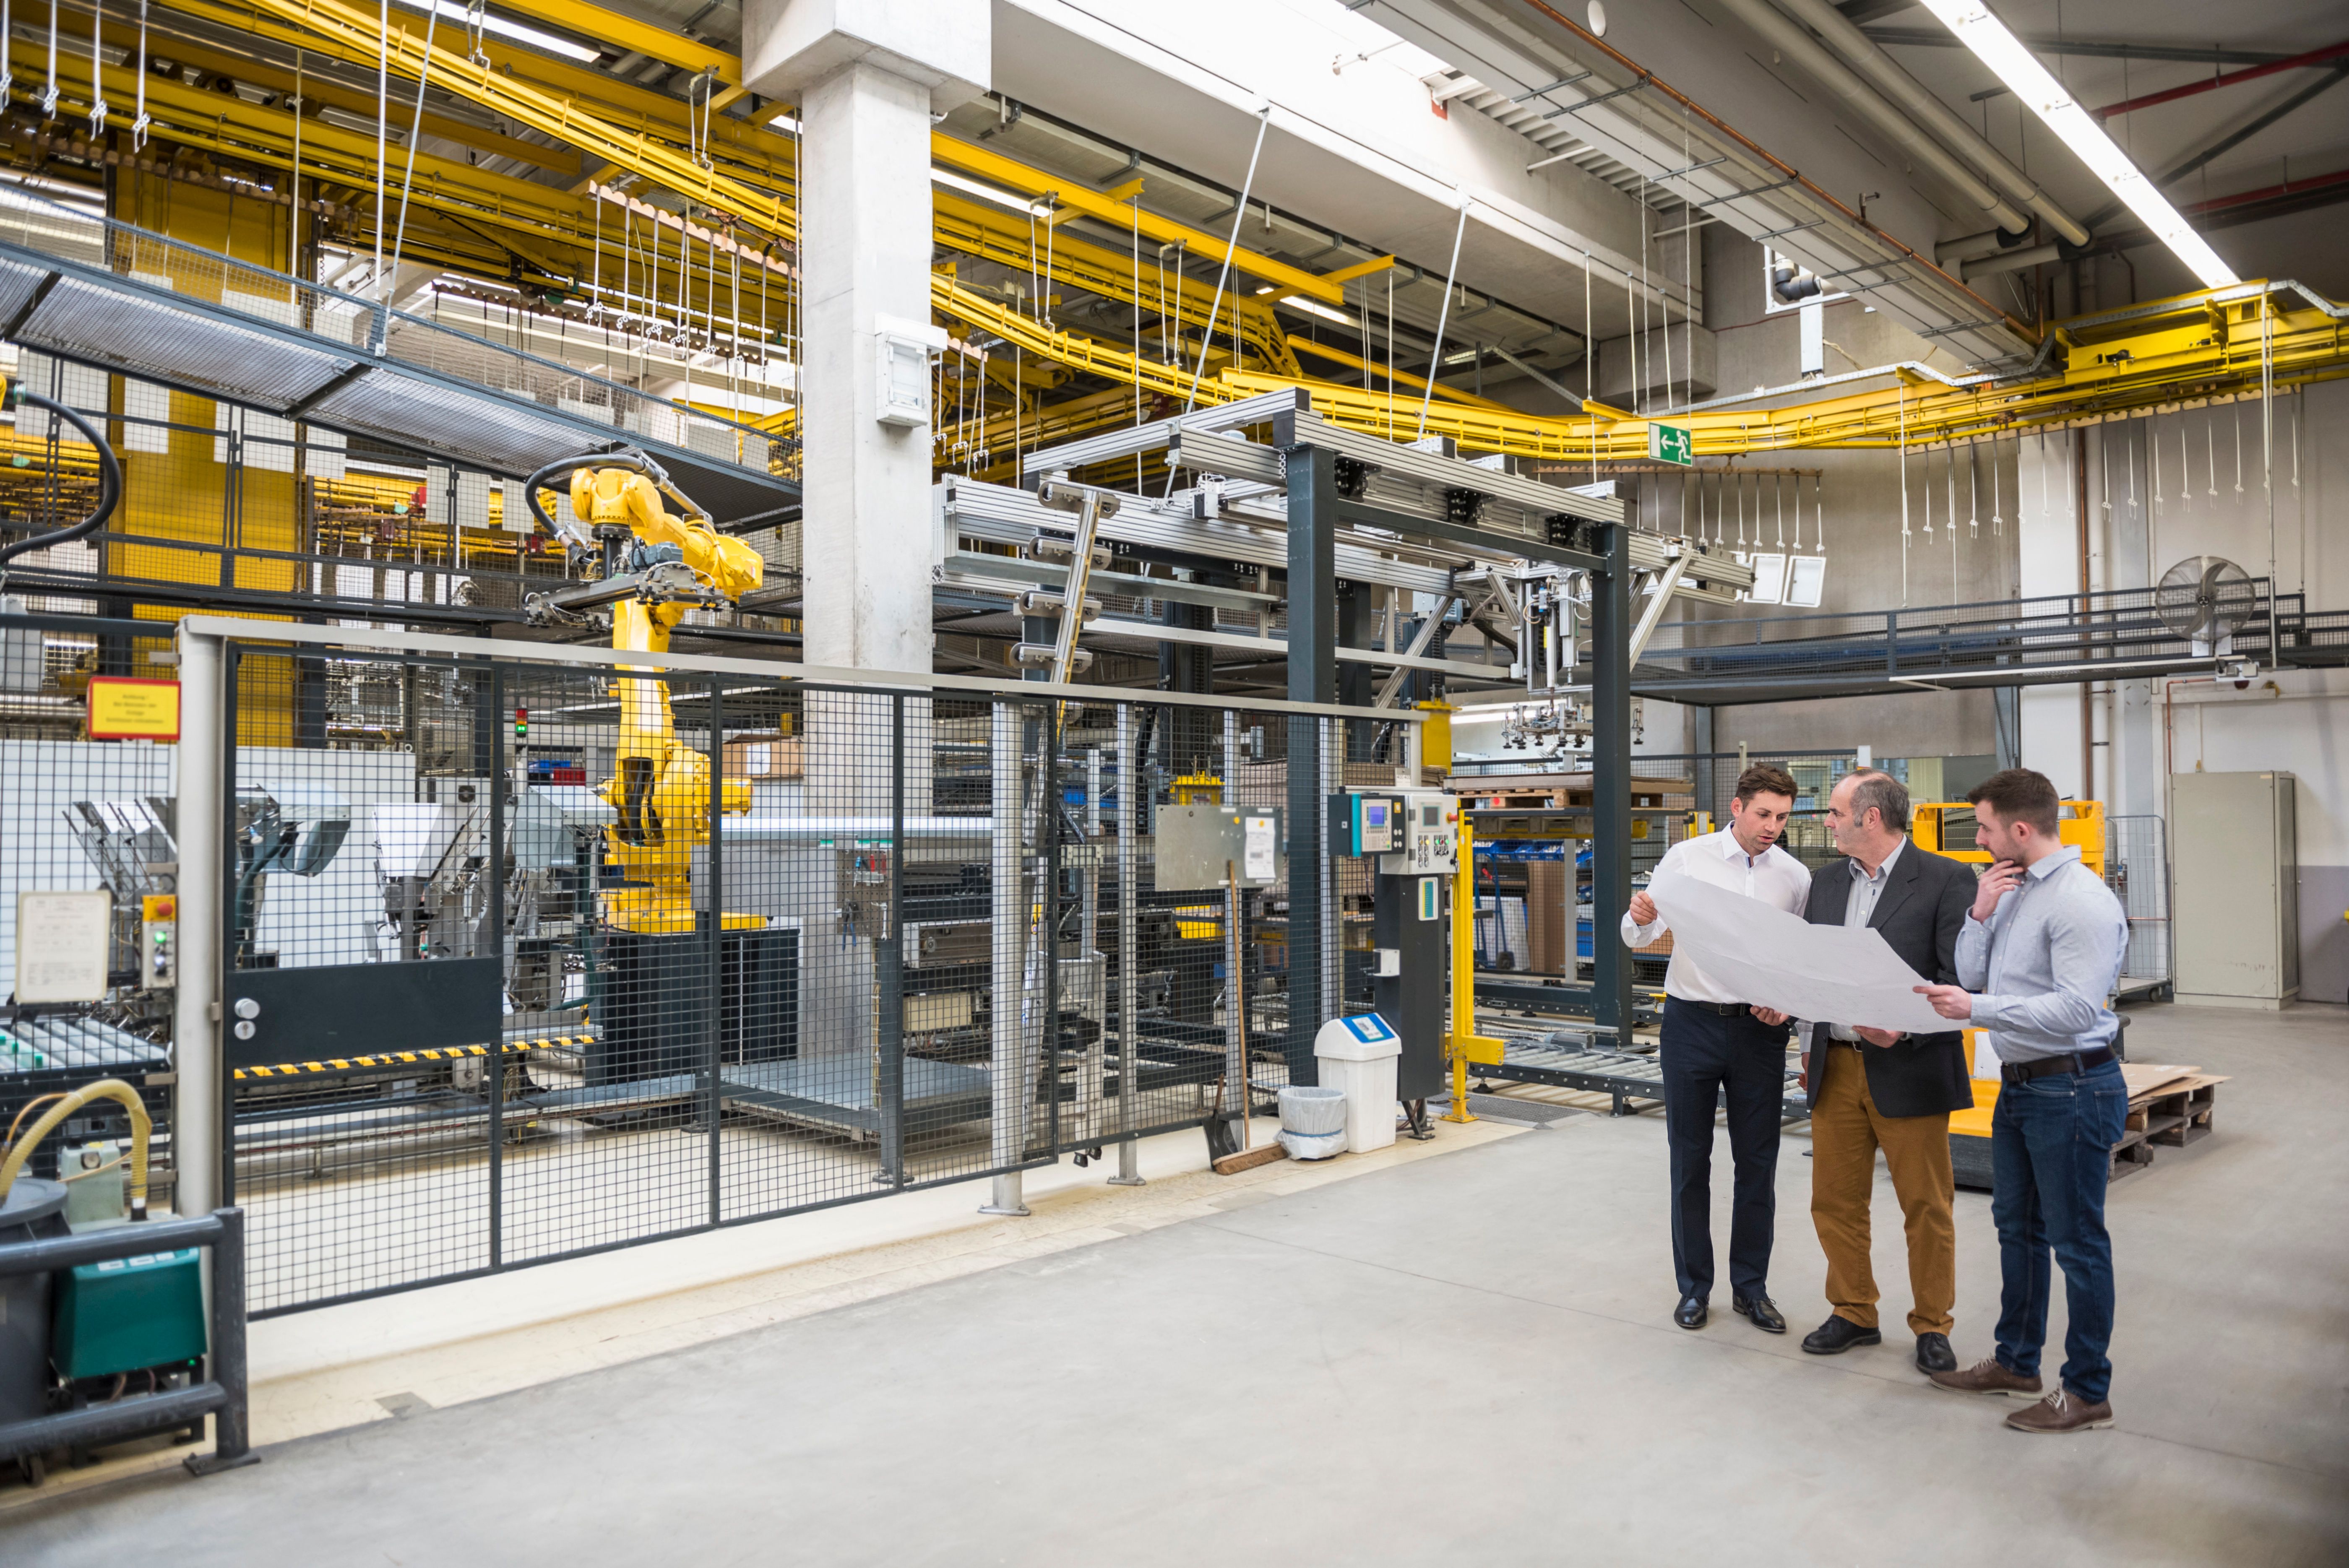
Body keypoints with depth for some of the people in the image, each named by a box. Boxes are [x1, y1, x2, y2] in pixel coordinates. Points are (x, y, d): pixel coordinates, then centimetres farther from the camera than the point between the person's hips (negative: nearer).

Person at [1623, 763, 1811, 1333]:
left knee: (1758, 1163, 8)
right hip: (1693, 1023, -2)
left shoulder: (1795, 876, 3)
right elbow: (1640, 937, -4)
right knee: (1691, 1161, 7)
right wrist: (1640, 917, -27)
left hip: (1760, 1031, 2)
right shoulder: (1687, 857, -3)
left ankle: (1751, 1287, 23)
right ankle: (1694, 1286, 20)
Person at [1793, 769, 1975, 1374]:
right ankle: (1853, 1314, 28)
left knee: (1926, 1206, 8)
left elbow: (1960, 978, -12)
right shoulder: (1826, 884, 11)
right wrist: (1795, 1025, 3)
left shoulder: (1945, 880, -7)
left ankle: (1932, 1326, 24)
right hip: (1835, 1069, 6)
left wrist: (1905, 1029, -23)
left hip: (1907, 1071, -5)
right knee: (1835, 1200, 12)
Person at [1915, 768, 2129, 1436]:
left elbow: (2077, 1010, -26)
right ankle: (2016, 1361, 35)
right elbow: (1972, 976, 7)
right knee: (2017, 1227, 20)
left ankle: (2087, 1391, 18)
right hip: (2019, 1085, 9)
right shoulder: (2013, 890, 8)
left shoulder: (2082, 900, -20)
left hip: (2071, 1089, -9)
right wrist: (1980, 915, -6)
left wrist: (1977, 1009, -26)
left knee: (2077, 1241, 3)